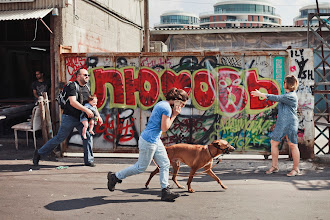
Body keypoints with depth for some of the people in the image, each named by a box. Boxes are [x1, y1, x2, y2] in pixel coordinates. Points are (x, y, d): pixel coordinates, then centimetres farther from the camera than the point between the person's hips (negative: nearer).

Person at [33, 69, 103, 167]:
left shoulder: (86, 88, 11)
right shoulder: (72, 86, -12)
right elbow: (72, 102, -25)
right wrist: (86, 110, -28)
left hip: (81, 118, 7)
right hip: (70, 117, -7)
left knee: (88, 136, -6)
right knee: (59, 138, -1)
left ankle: (88, 160, 3)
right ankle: (39, 153, 15)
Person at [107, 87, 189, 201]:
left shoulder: (161, 104, 11)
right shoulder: (166, 108, -19)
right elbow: (164, 128, -17)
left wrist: (172, 114, 6)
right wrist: (174, 115, -9)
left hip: (155, 140, 10)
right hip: (148, 141, -10)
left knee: (165, 164, 8)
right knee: (141, 167, 4)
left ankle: (165, 191, 10)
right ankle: (115, 177, 18)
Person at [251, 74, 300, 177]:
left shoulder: (291, 96, -16)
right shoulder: (286, 95, 15)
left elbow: (276, 98, -21)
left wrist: (260, 94, -19)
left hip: (290, 124, -10)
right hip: (281, 123, 10)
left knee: (293, 145, 0)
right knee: (273, 142, 8)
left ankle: (296, 169, 11)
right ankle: (274, 166, 18)